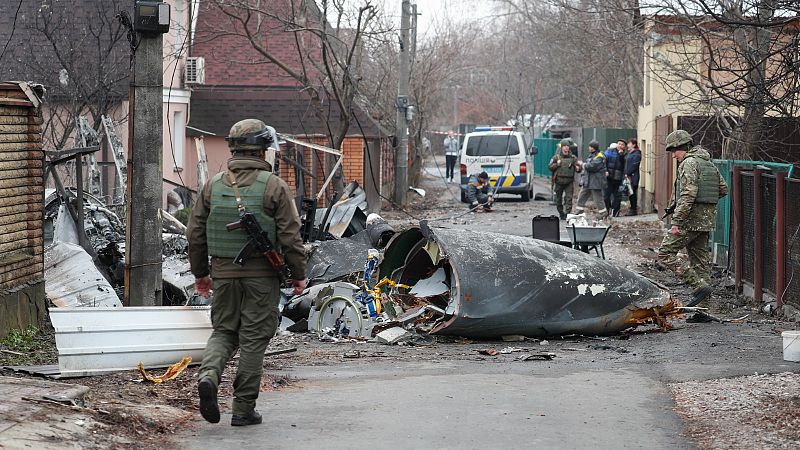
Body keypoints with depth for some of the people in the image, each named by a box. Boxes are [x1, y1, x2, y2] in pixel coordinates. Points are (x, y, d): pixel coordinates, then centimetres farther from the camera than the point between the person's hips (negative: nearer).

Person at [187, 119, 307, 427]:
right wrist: (298, 274, 2)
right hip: (261, 274, -3)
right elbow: (290, 236, -8)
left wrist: (200, 273, 18)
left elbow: (195, 233, 7)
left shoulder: (214, 185, 3)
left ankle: (208, 375, -12)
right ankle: (244, 409, 8)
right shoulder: (273, 186, -8)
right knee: (253, 338, 4)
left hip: (223, 273, 3)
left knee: (223, 330, 17)